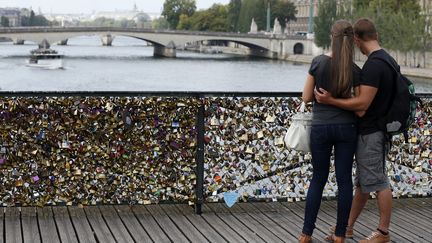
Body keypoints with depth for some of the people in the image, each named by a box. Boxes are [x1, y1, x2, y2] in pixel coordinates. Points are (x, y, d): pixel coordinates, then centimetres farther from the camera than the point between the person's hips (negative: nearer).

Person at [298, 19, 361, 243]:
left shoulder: (318, 63, -8)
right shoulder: (355, 71, -7)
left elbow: (306, 97, -3)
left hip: (320, 126, 1)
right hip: (346, 127, 0)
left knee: (318, 179, 11)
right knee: (344, 180, 7)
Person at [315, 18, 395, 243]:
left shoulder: (373, 64, -20)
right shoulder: (388, 60, 11)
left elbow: (363, 103, -24)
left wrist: (330, 101, -20)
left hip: (370, 133, -10)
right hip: (377, 129, 10)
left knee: (378, 182, -1)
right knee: (362, 182, 15)